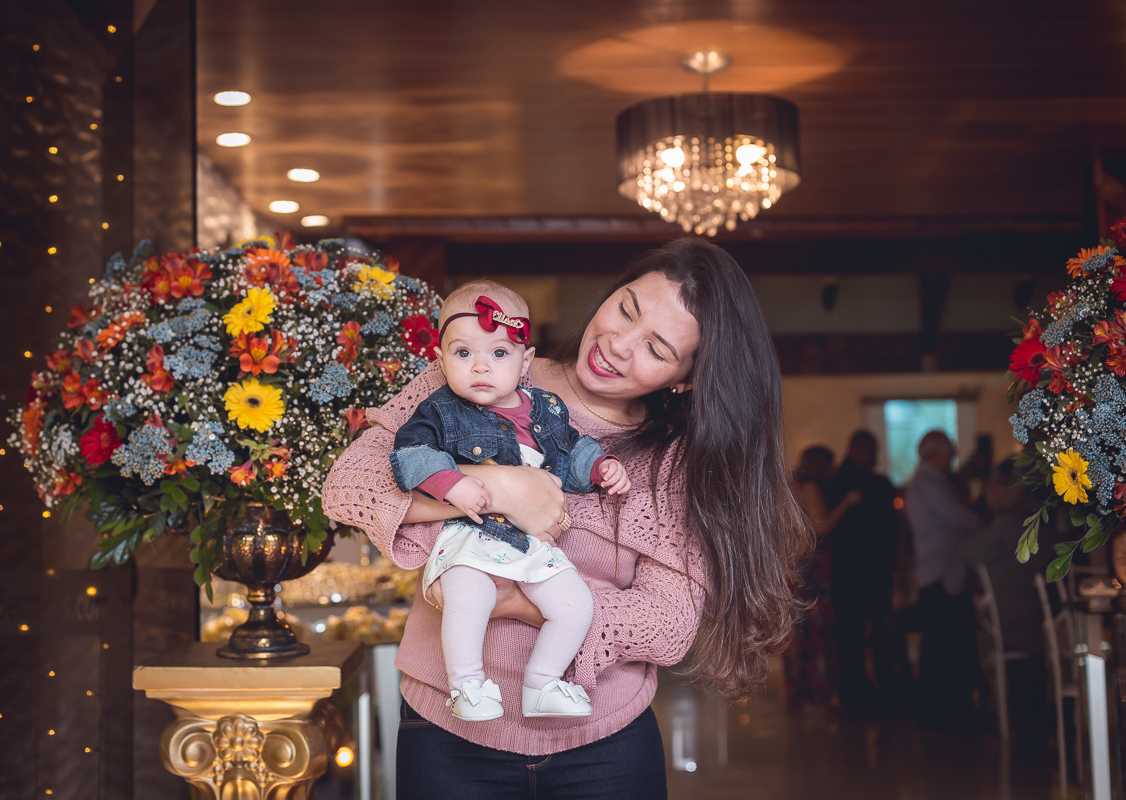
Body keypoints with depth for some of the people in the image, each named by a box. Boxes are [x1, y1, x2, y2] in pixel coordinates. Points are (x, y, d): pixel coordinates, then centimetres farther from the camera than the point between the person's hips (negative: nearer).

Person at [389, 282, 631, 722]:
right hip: (470, 534, -5)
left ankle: (541, 685, 15)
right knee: (467, 598, -32)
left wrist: (603, 466, 6)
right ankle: (466, 684, -11)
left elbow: (574, 450, 24)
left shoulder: (547, 409, 11)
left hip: (534, 537, 5)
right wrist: (451, 484, -25)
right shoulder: (442, 412, -2)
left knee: (576, 604, -4)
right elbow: (409, 452, -12)